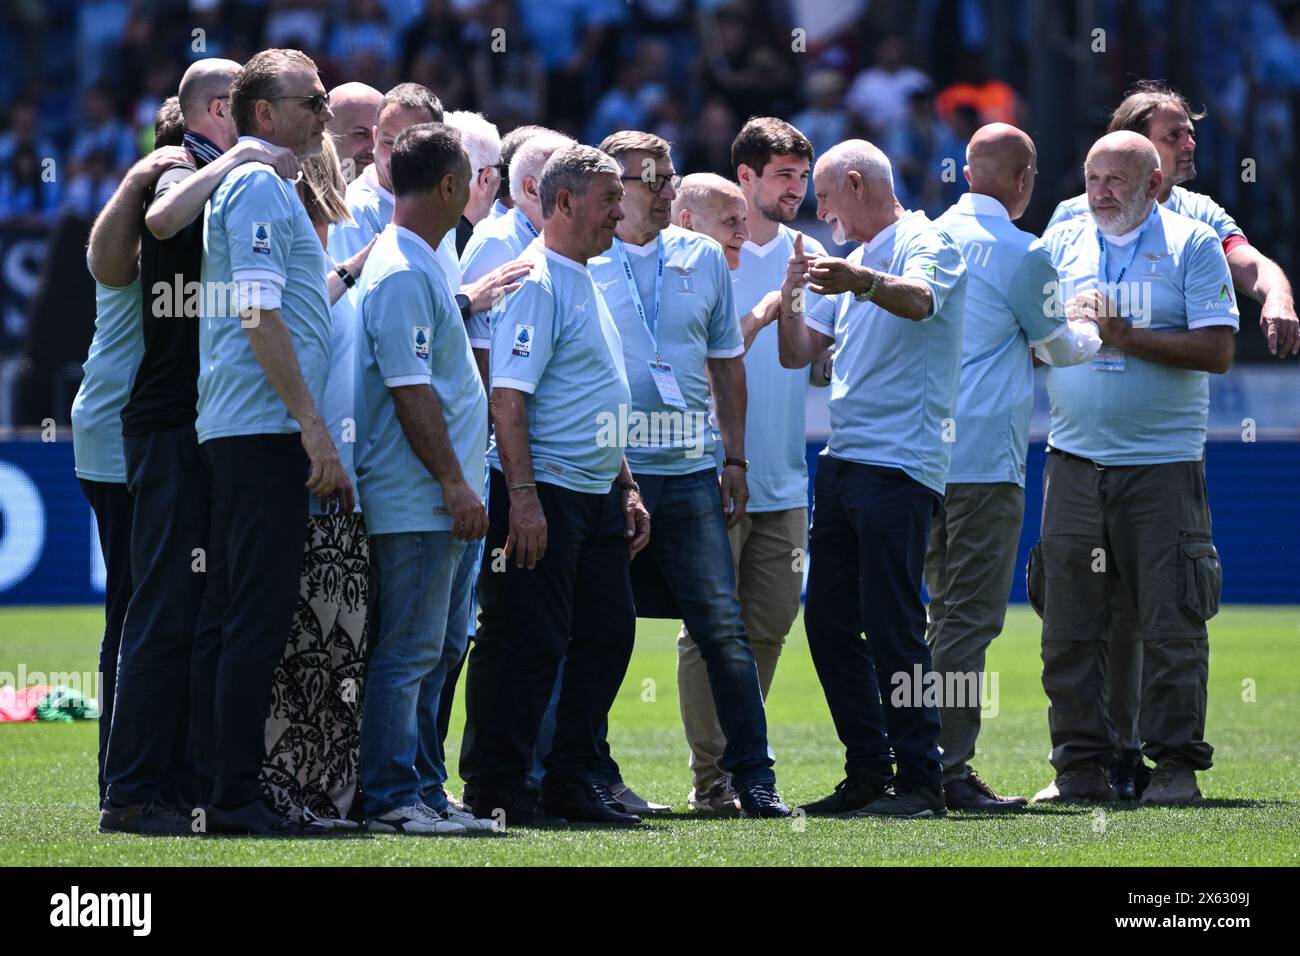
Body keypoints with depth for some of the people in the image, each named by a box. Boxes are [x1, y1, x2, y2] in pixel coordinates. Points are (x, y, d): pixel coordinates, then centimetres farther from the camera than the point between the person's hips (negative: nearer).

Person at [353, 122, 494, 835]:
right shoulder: (402, 274, -15)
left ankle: (423, 790, 17)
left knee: (434, 651, 12)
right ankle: (390, 797, -6)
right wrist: (453, 482, -20)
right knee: (408, 653, -8)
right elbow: (410, 389, -20)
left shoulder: (420, 267, 17)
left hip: (446, 508, 11)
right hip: (417, 502, -11)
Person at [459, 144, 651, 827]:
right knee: (527, 643, -7)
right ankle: (495, 791, -1)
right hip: (543, 493, -10)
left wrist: (626, 487, 22)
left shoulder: (586, 284, 18)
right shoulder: (537, 283, -12)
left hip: (598, 495, 10)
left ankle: (574, 782, 19)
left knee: (607, 635, 11)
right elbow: (508, 396, -19)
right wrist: (523, 498, -24)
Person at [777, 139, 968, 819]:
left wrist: (862, 282, -49)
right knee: (829, 622, 9)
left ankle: (920, 781, -8)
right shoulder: (855, 260, 22)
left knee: (892, 627, -11)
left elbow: (920, 299, -28)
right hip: (843, 459, 9)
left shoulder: (925, 244, -5)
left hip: (899, 465, -9)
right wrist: (790, 298, 1)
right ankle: (869, 774, 15)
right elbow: (799, 353, 21)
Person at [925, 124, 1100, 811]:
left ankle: (930, 762, 14)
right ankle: (951, 770, -9)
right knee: (971, 618, -7)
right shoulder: (1021, 253, -10)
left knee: (946, 613, 14)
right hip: (985, 457, -7)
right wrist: (1101, 335, 26)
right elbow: (1058, 347, 3)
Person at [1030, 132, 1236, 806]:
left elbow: (1217, 349, -8)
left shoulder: (1193, 244, 1)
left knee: (1172, 623, -3)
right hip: (1074, 460, 3)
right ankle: (1080, 766, 8)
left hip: (1163, 464, -3)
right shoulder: (1061, 243, 12)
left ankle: (1175, 765, 3)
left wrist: (1126, 337, -15)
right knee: (1068, 623, 2)